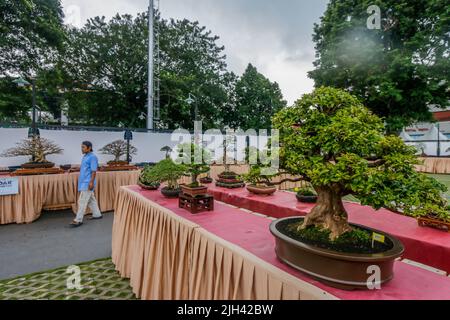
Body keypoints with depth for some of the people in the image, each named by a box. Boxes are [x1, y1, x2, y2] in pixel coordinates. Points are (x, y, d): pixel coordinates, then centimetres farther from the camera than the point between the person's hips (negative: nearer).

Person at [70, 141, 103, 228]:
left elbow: (94, 171, -18)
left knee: (82, 201, -6)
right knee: (91, 200, 15)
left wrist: (91, 182, -22)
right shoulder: (85, 156, 13)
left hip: (87, 183, -9)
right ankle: (97, 214, 25)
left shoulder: (92, 157, -15)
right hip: (83, 182, 9)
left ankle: (78, 220, 0)